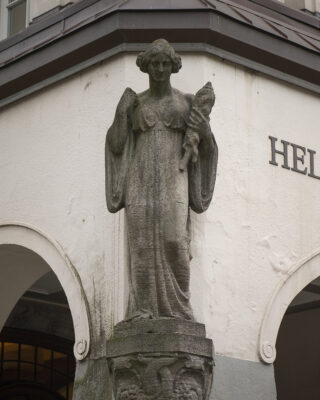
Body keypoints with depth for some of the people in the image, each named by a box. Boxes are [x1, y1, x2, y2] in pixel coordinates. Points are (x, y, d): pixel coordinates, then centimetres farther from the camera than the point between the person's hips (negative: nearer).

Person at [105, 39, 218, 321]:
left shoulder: (187, 102, 11)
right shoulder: (134, 103, 15)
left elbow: (207, 151, 9)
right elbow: (116, 146, 6)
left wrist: (206, 132, -13)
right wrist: (121, 111, -4)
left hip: (172, 181, -1)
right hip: (141, 181, 1)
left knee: (174, 240, -17)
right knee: (143, 244, -10)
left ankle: (177, 310, -10)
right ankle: (143, 311, -9)